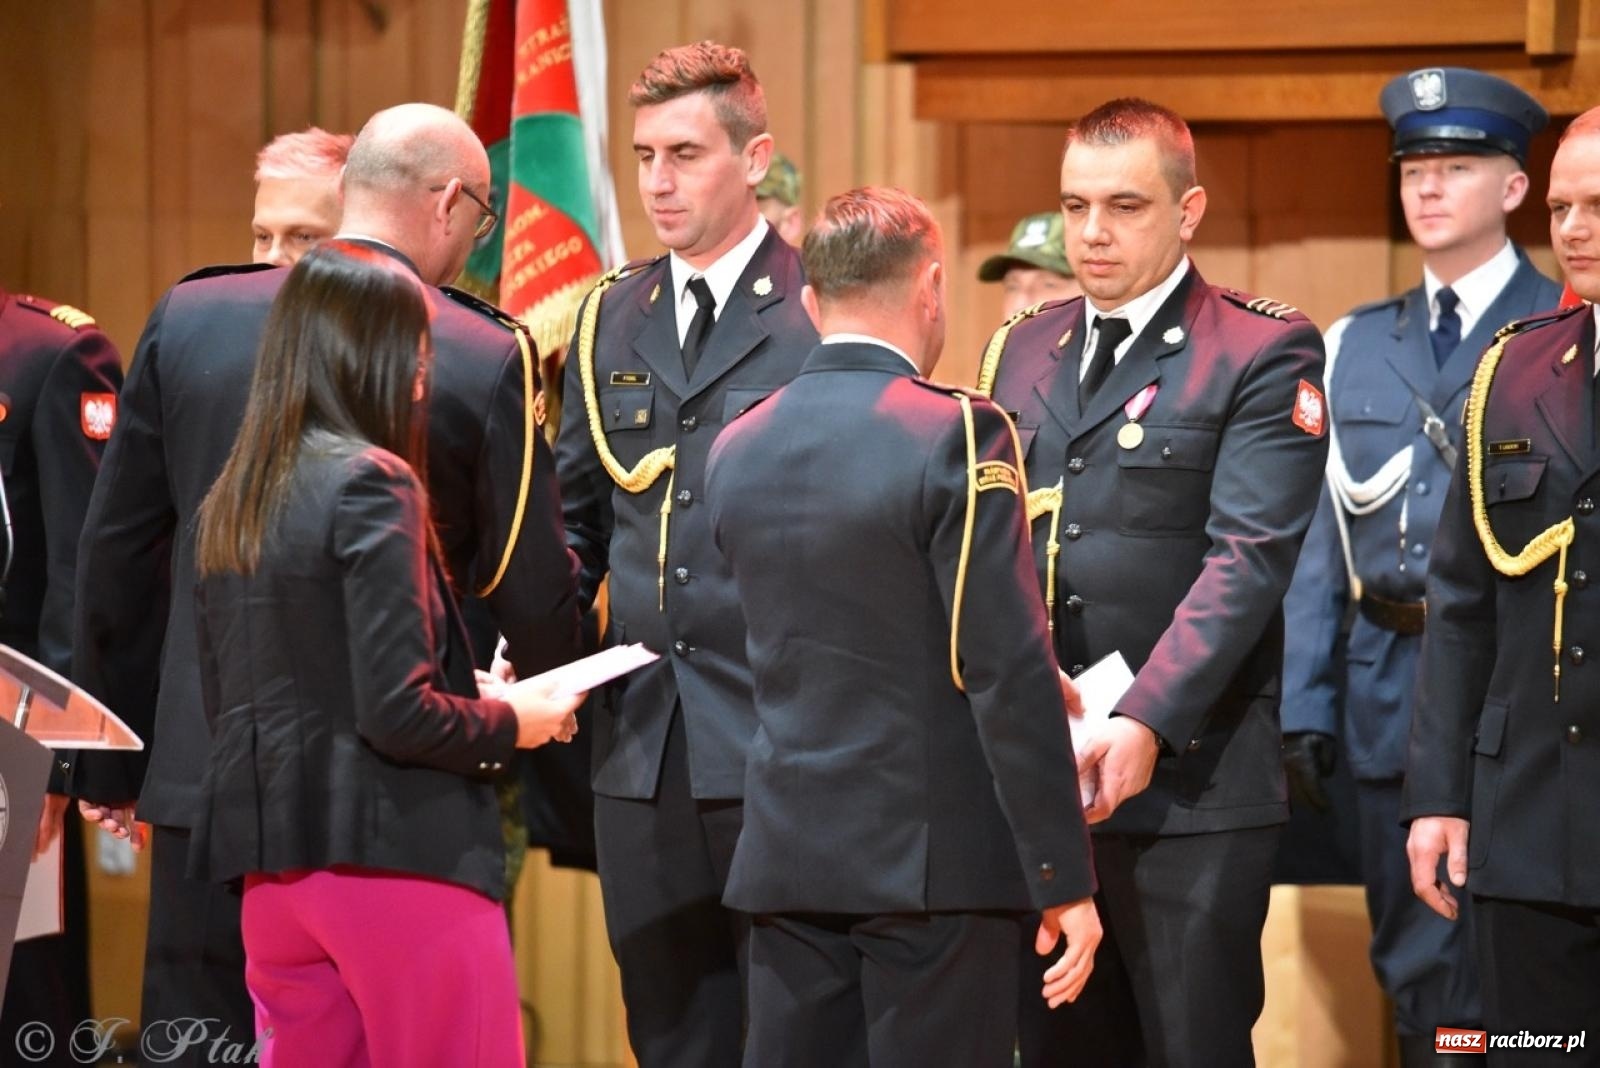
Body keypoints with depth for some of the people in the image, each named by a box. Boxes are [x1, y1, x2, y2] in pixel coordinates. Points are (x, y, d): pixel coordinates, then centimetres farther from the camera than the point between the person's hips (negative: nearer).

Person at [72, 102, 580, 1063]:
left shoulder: (187, 319, 2)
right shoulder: (485, 359, -8)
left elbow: (117, 555, 8)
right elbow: (534, 595, -4)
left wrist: (109, 763, 16)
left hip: (206, 773, 3)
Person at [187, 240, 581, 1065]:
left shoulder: (230, 502, 9)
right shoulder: (371, 484, -12)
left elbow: (220, 699, 14)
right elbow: (397, 711, -19)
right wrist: (511, 723, -1)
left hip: (274, 865, 7)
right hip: (395, 858, -7)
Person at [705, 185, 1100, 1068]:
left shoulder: (735, 450, 8)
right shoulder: (957, 436, -11)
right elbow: (1007, 677, -15)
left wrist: (1041, 685, 25)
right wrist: (1063, 879, -10)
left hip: (787, 857, 5)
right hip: (935, 860, -5)